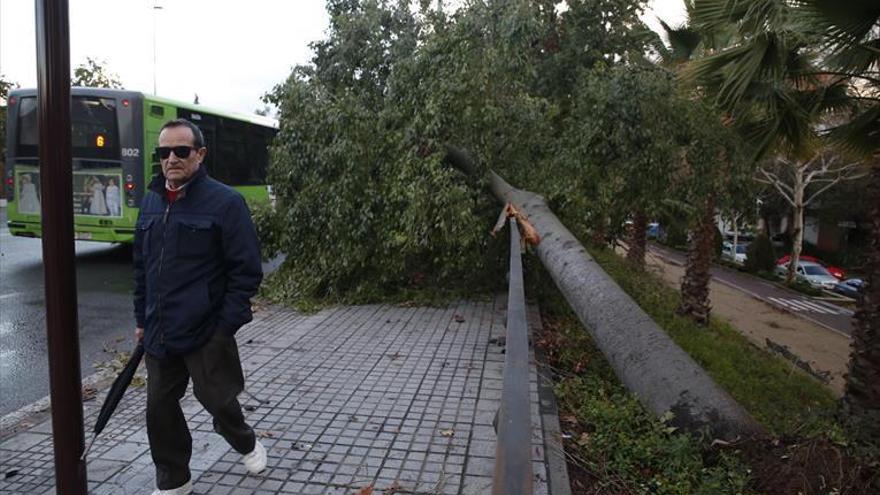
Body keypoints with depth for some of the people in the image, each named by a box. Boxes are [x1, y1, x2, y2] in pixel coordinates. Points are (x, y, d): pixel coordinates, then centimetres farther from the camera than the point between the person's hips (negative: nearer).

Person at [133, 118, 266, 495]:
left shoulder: (225, 202, -12)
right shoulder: (151, 202, 8)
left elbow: (247, 270, -13)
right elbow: (141, 267, 16)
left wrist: (227, 326, -15)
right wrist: (142, 319, 16)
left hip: (206, 333, -6)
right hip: (159, 333, 6)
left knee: (217, 399, 7)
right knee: (159, 407, 12)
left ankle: (247, 444, 38)